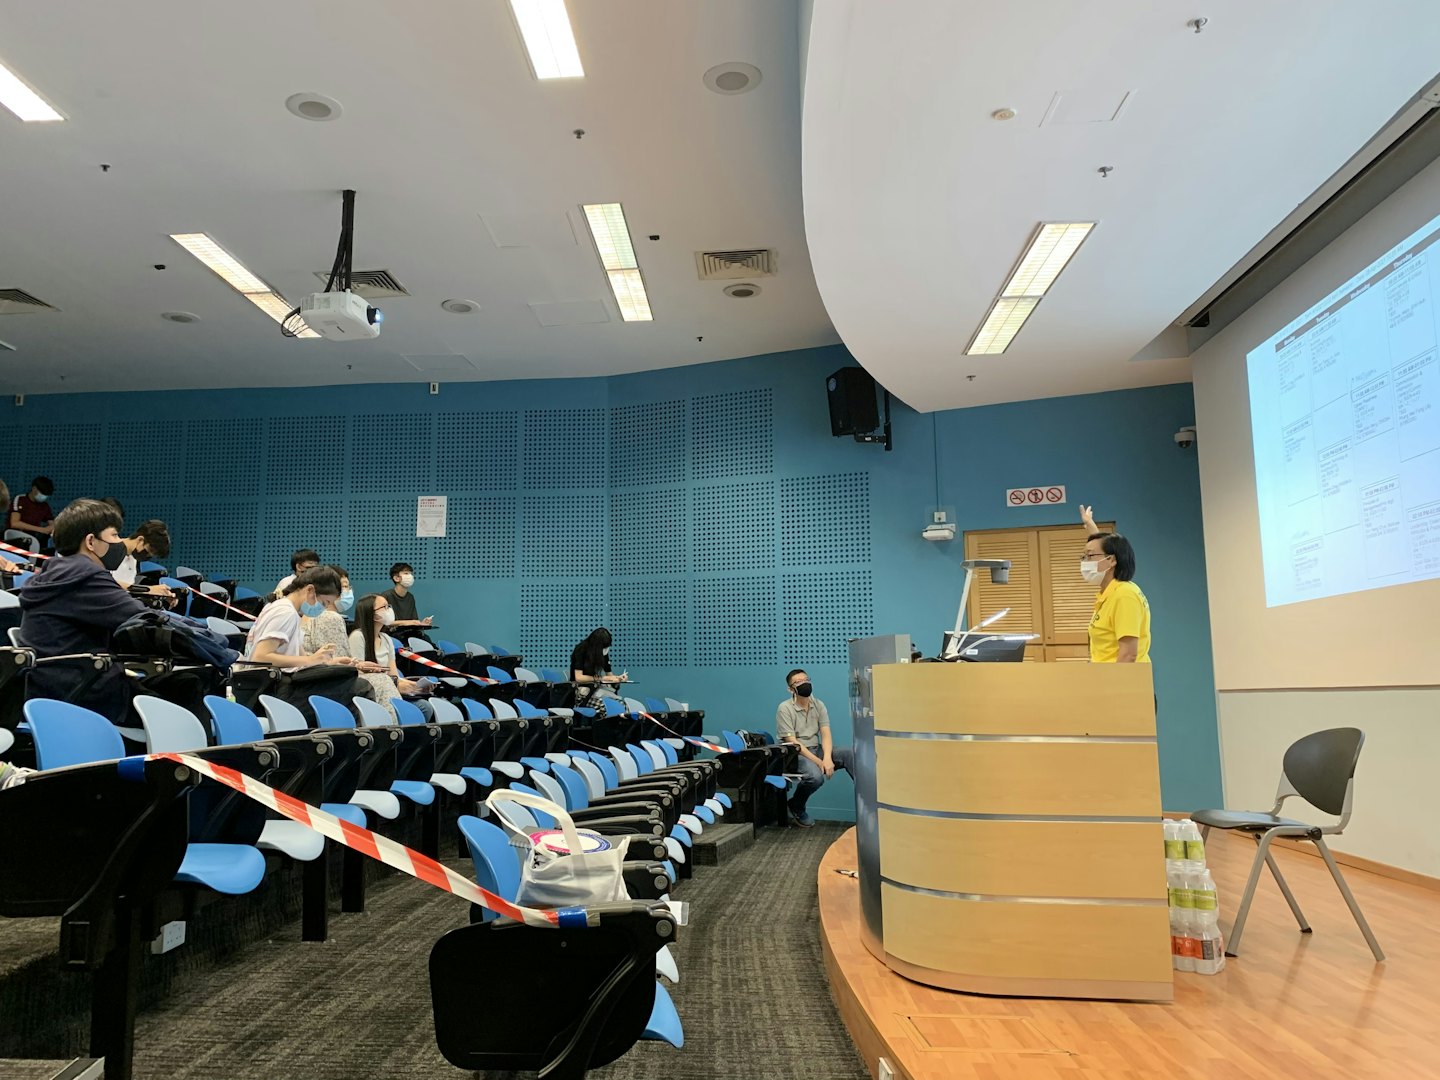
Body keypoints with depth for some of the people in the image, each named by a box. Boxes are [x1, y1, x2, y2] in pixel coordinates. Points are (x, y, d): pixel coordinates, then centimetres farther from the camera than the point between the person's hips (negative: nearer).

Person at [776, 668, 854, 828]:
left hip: (816, 750, 5)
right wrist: (818, 762, -23)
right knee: (815, 776, -34)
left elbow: (825, 734, -4)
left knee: (849, 753, -19)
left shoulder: (818, 705, 5)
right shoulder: (785, 708, -11)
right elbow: (792, 742, -16)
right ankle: (796, 808, -3)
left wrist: (827, 758, -24)